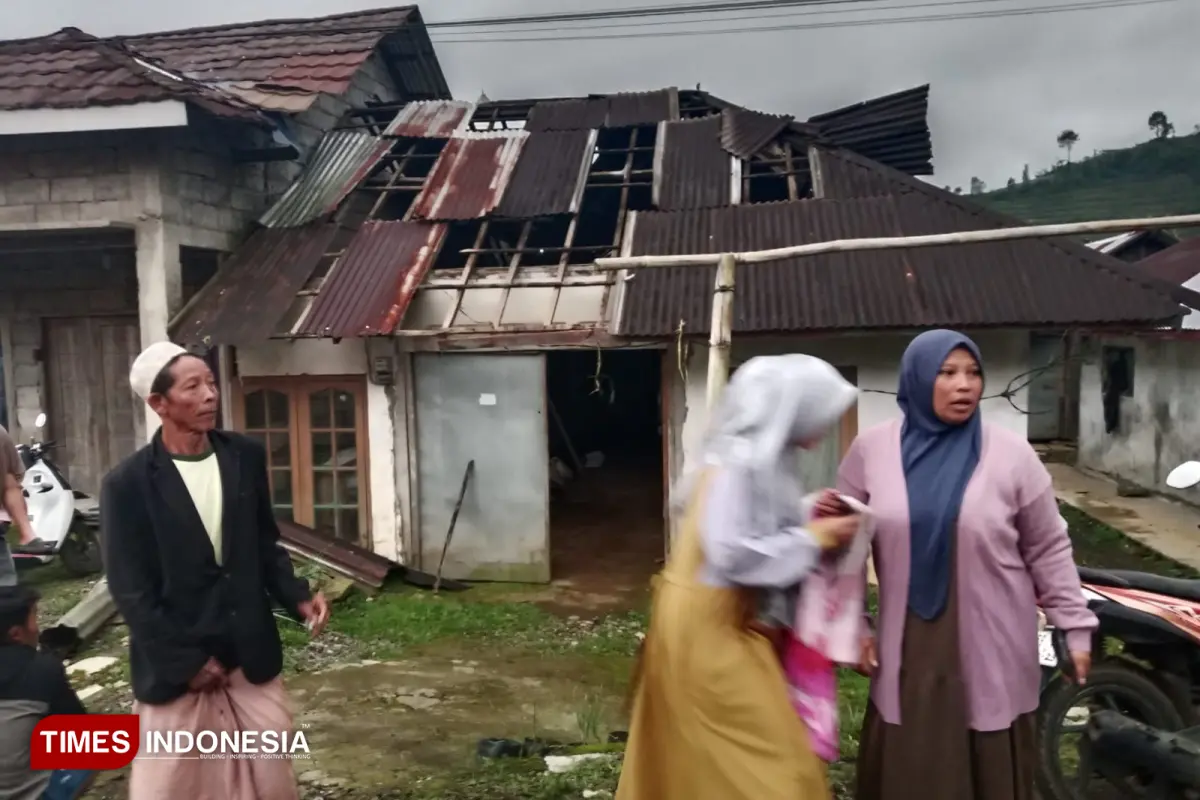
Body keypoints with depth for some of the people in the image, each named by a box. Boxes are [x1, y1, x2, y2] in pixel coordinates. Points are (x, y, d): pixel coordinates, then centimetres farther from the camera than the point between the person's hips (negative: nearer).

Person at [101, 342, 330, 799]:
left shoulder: (246, 457, 0)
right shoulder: (128, 483, -11)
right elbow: (131, 592, -9)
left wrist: (296, 597, -7)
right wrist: (186, 663, -10)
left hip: (251, 656, 3)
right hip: (176, 667, -3)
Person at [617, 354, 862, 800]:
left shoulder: (762, 458, 6)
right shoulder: (742, 462, -22)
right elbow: (734, 553, -28)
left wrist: (809, 516, 0)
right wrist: (815, 537, -19)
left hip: (721, 618, 9)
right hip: (707, 624, -9)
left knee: (692, 752, 20)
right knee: (763, 754, 1)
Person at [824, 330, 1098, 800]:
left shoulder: (1012, 454, -6)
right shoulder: (871, 450, -3)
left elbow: (1048, 551, 2)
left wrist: (1076, 626, 1)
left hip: (992, 650, 0)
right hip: (908, 650, 1)